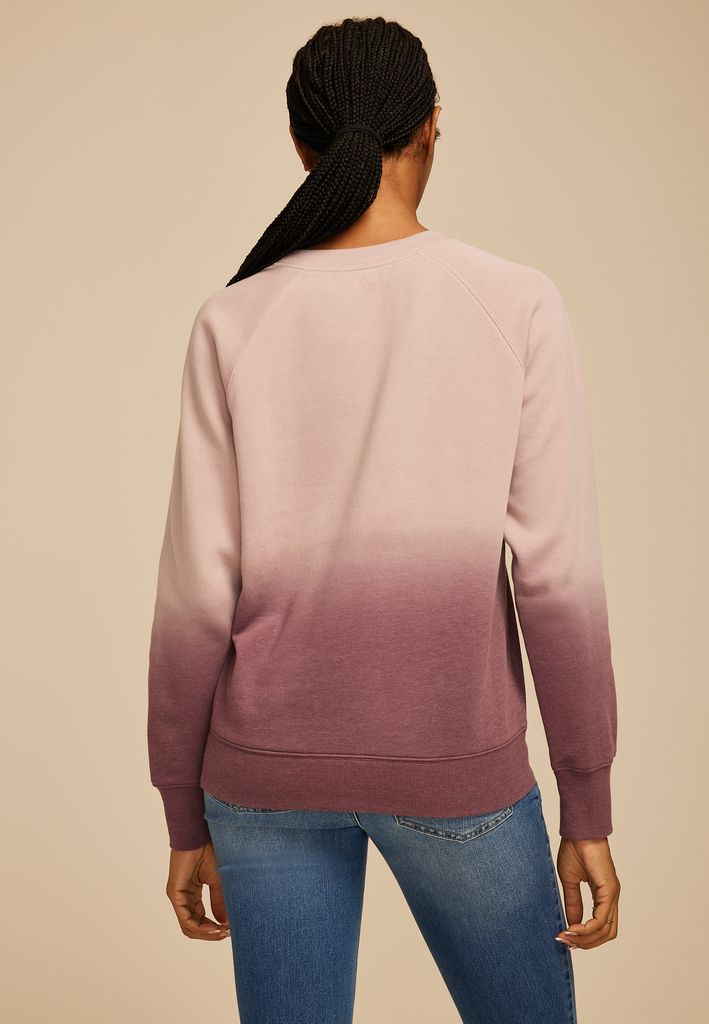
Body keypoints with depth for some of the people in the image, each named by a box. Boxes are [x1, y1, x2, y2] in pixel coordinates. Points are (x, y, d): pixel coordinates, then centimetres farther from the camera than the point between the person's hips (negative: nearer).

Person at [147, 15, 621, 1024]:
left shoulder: (234, 322, -4)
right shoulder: (518, 305, -8)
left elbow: (197, 591, -5)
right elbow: (558, 575, -10)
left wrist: (187, 816, 6)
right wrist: (588, 810, 0)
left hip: (266, 768, 2)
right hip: (457, 769, -1)